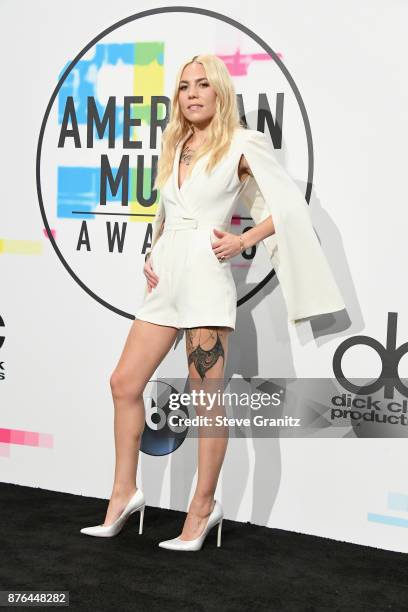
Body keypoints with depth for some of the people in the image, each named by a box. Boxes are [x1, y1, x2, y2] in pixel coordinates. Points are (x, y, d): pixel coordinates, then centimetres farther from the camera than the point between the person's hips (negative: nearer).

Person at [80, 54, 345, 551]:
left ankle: (203, 507, 9)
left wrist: (243, 241, -10)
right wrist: (151, 257, 12)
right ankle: (124, 495, 14)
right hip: (165, 280, 7)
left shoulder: (241, 146, -1)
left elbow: (288, 204, -1)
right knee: (125, 382, 4)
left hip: (205, 277, -7)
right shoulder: (174, 148, 17)